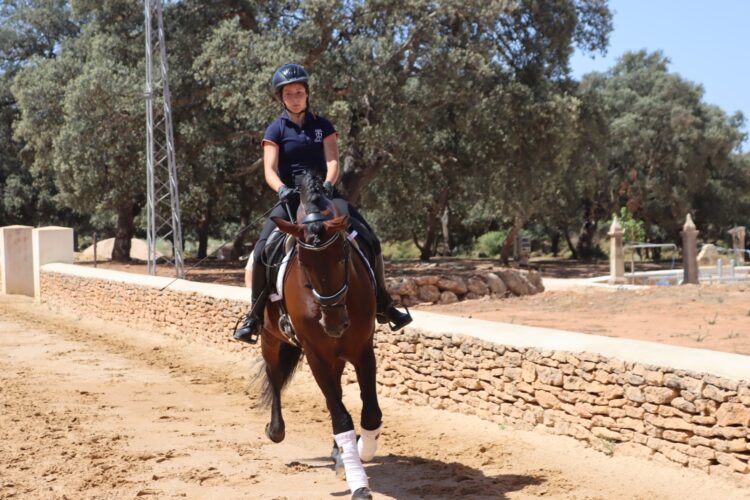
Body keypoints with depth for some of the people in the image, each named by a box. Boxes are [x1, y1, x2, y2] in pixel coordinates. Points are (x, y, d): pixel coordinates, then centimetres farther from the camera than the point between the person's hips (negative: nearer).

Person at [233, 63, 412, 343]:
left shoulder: (322, 126, 8)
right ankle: (255, 314, -7)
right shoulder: (276, 130, 2)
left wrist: (328, 183, -25)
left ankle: (382, 305, 4)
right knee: (261, 252, -22)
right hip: (291, 198, -2)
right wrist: (282, 189, -28)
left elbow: (333, 161, -4)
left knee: (370, 241, -10)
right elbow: (270, 170, -8)